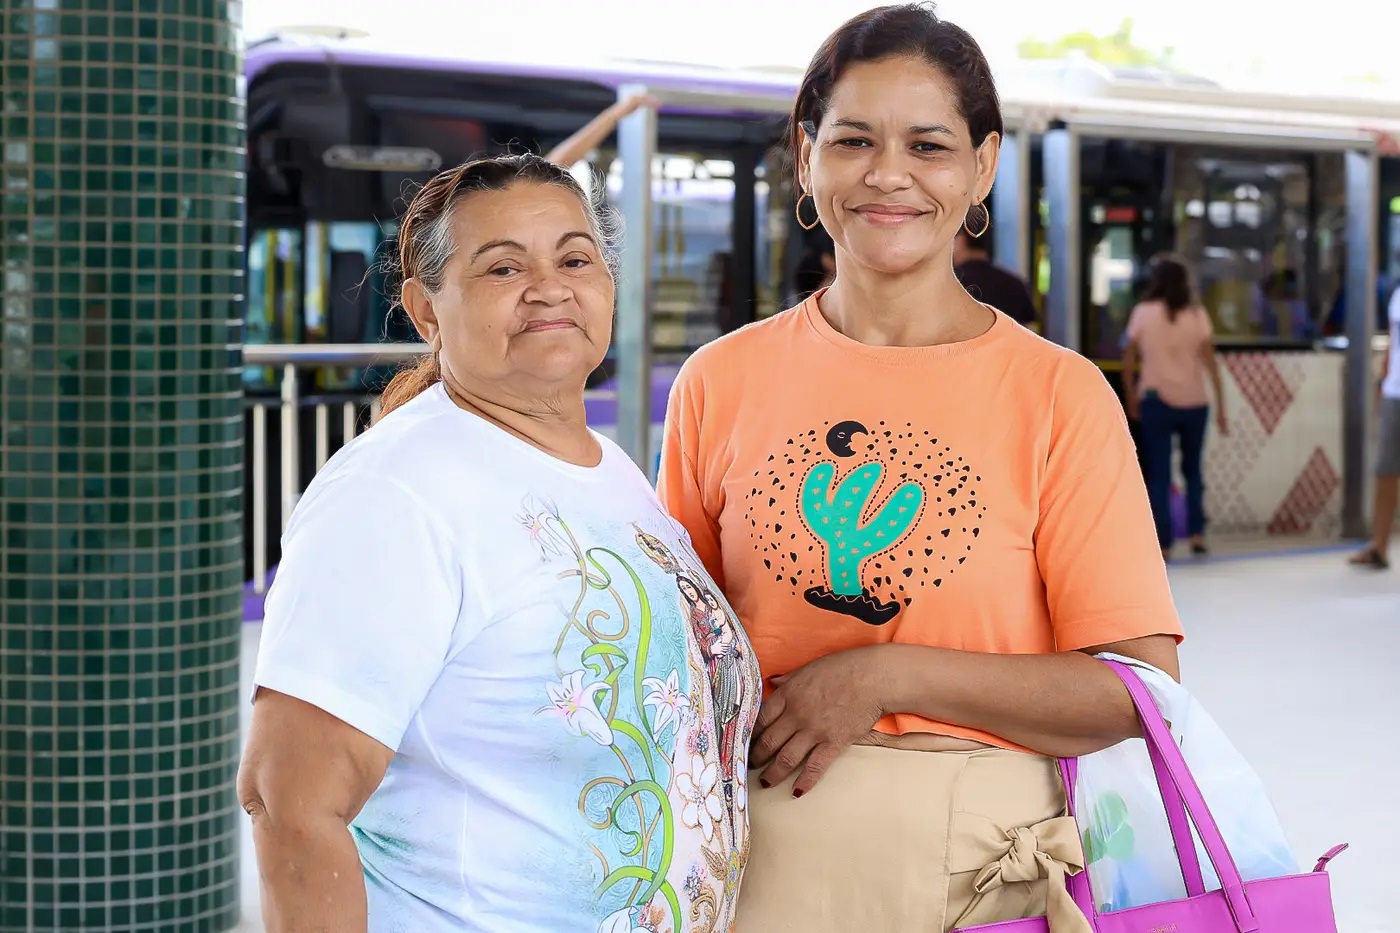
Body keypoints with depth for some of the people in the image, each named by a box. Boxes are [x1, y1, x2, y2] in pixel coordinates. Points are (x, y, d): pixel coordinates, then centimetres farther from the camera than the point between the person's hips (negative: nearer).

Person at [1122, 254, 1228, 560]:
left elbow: (1128, 360, 1)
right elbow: (1210, 361, -3)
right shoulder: (1197, 314, 1)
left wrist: (1130, 397, 13)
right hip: (1194, 402, 1)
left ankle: (1163, 544, -2)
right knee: (1192, 469, 18)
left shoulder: (1143, 313, 0)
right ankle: (1197, 533, 9)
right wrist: (1221, 406, -1)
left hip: (1156, 400, -1)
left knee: (1159, 474, 3)